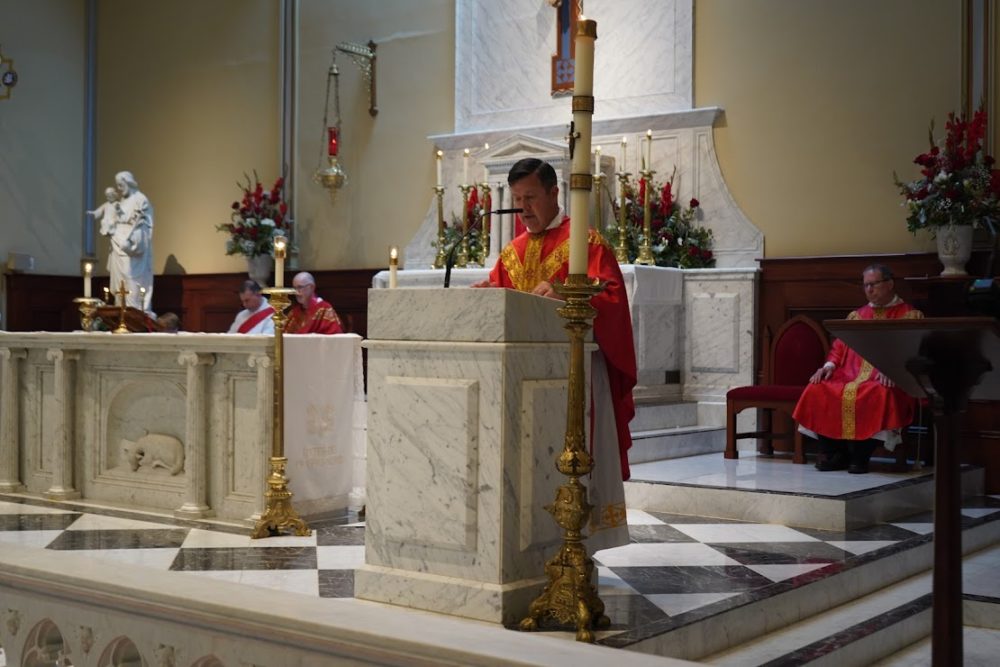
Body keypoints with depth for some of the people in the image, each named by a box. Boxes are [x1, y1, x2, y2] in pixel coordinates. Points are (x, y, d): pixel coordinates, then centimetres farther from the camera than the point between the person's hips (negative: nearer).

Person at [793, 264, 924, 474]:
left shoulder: (910, 316, 9)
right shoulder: (856, 315, 24)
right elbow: (840, 346, 19)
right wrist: (829, 365, -2)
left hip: (885, 379, -4)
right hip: (851, 374, 5)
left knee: (880, 394, -39)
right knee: (817, 390, -23)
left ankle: (860, 456, -26)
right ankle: (833, 454, -15)